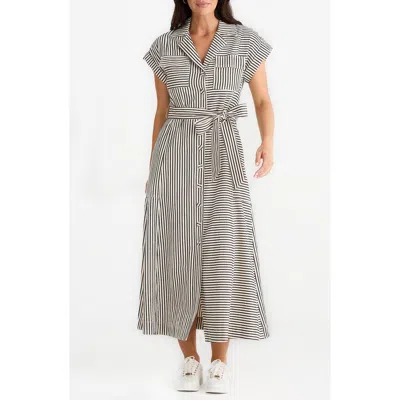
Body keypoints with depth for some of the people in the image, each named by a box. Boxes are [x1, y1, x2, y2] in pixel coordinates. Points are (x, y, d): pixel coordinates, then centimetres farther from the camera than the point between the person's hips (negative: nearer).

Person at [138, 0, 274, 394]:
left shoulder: (246, 41, 4)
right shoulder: (165, 46, 8)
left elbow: (264, 102, 6)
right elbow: (162, 112, 14)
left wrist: (268, 144, -13)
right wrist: (153, 173, 10)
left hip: (222, 156, -1)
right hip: (176, 157, 1)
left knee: (225, 256, -12)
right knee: (179, 258, -4)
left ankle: (219, 362, 3)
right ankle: (189, 359, 10)